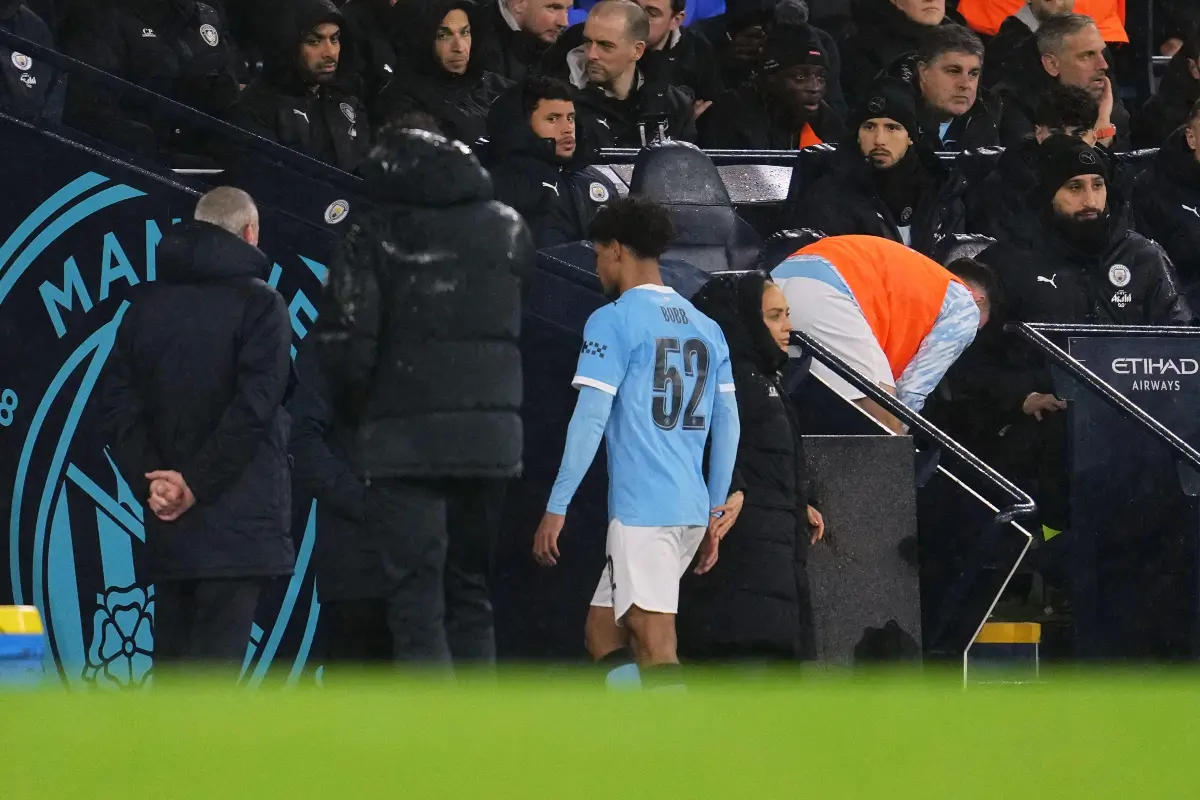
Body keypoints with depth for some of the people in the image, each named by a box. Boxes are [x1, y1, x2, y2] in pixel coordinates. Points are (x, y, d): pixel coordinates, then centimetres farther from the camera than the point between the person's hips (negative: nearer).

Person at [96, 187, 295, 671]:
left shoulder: (146, 304, 11)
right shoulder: (259, 304, -5)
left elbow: (117, 403, 4)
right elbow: (253, 405, -15)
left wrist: (148, 481, -3)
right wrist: (197, 484, -11)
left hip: (166, 521, 5)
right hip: (239, 517, -5)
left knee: (172, 655, 11)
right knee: (215, 660, -8)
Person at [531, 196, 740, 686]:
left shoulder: (614, 321, -6)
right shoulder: (706, 328, 15)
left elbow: (590, 420, -11)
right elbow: (727, 426, 15)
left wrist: (557, 507, -8)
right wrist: (716, 513, 21)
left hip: (641, 512, -8)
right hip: (691, 510, 8)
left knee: (656, 653, -10)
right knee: (602, 633, 16)